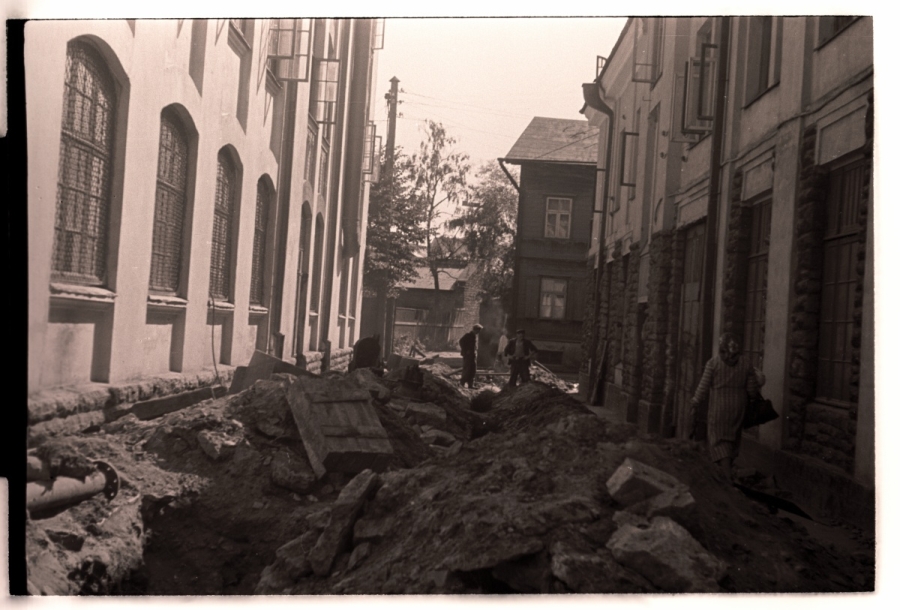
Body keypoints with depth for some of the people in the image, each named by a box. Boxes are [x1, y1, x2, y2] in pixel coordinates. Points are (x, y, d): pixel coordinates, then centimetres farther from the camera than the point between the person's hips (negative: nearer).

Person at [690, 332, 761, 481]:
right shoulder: (746, 362, -1)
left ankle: (728, 476, -14)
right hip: (738, 408, 3)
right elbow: (752, 390, -1)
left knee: (719, 441, -1)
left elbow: (703, 387, -8)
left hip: (718, 408, -3)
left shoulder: (713, 362, -8)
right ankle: (727, 471, 28)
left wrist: (694, 406, -1)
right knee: (733, 440, 17)